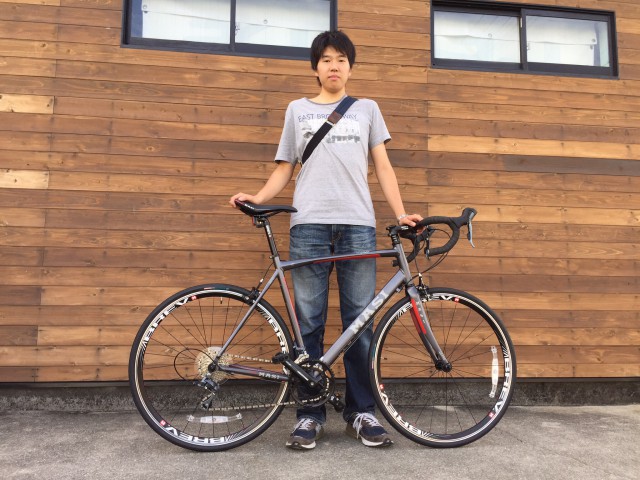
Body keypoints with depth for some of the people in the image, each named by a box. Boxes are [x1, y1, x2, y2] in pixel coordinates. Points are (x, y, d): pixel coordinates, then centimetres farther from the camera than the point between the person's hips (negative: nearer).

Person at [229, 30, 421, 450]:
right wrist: (257, 198, -1)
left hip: (358, 224, 0)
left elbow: (383, 165, 13)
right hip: (309, 225, 0)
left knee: (360, 321, 0)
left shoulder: (367, 109, 19)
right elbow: (285, 169, 17)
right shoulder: (298, 110, 19)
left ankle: (361, 412, 12)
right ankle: (311, 414, 10)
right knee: (310, 323, 0)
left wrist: (400, 213, 1)